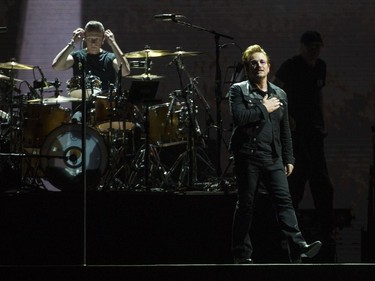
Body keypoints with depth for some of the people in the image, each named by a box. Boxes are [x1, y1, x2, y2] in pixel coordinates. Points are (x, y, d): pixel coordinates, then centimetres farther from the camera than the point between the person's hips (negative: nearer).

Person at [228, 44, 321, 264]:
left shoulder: (280, 94, 16)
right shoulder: (239, 90, 2)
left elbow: (285, 130, 18)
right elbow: (238, 117, -16)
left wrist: (288, 158, 14)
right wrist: (264, 109, -10)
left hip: (273, 157, 4)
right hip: (248, 155, -4)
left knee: (284, 200, -9)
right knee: (246, 204, 1)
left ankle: (298, 248, -19)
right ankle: (242, 254, 10)